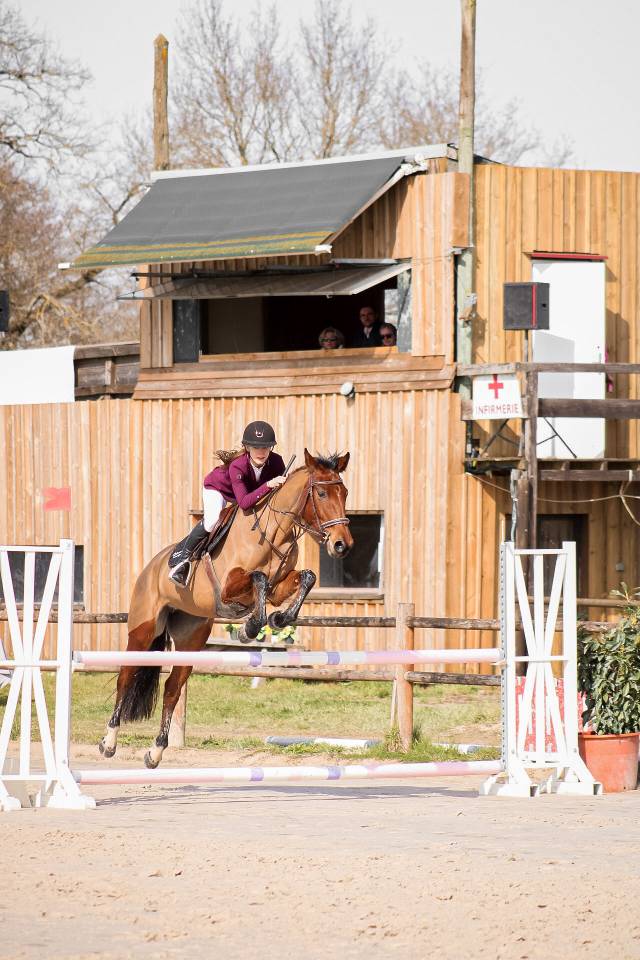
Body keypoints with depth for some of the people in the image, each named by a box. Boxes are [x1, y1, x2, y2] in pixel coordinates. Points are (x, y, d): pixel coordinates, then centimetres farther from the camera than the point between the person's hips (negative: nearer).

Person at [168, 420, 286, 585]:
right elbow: (243, 503, -51)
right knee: (212, 520, -31)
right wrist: (268, 485, -62)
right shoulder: (237, 466, -43)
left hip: (251, 491, 6)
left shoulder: (276, 462, -30)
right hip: (216, 487, -6)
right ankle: (182, 552, -6)